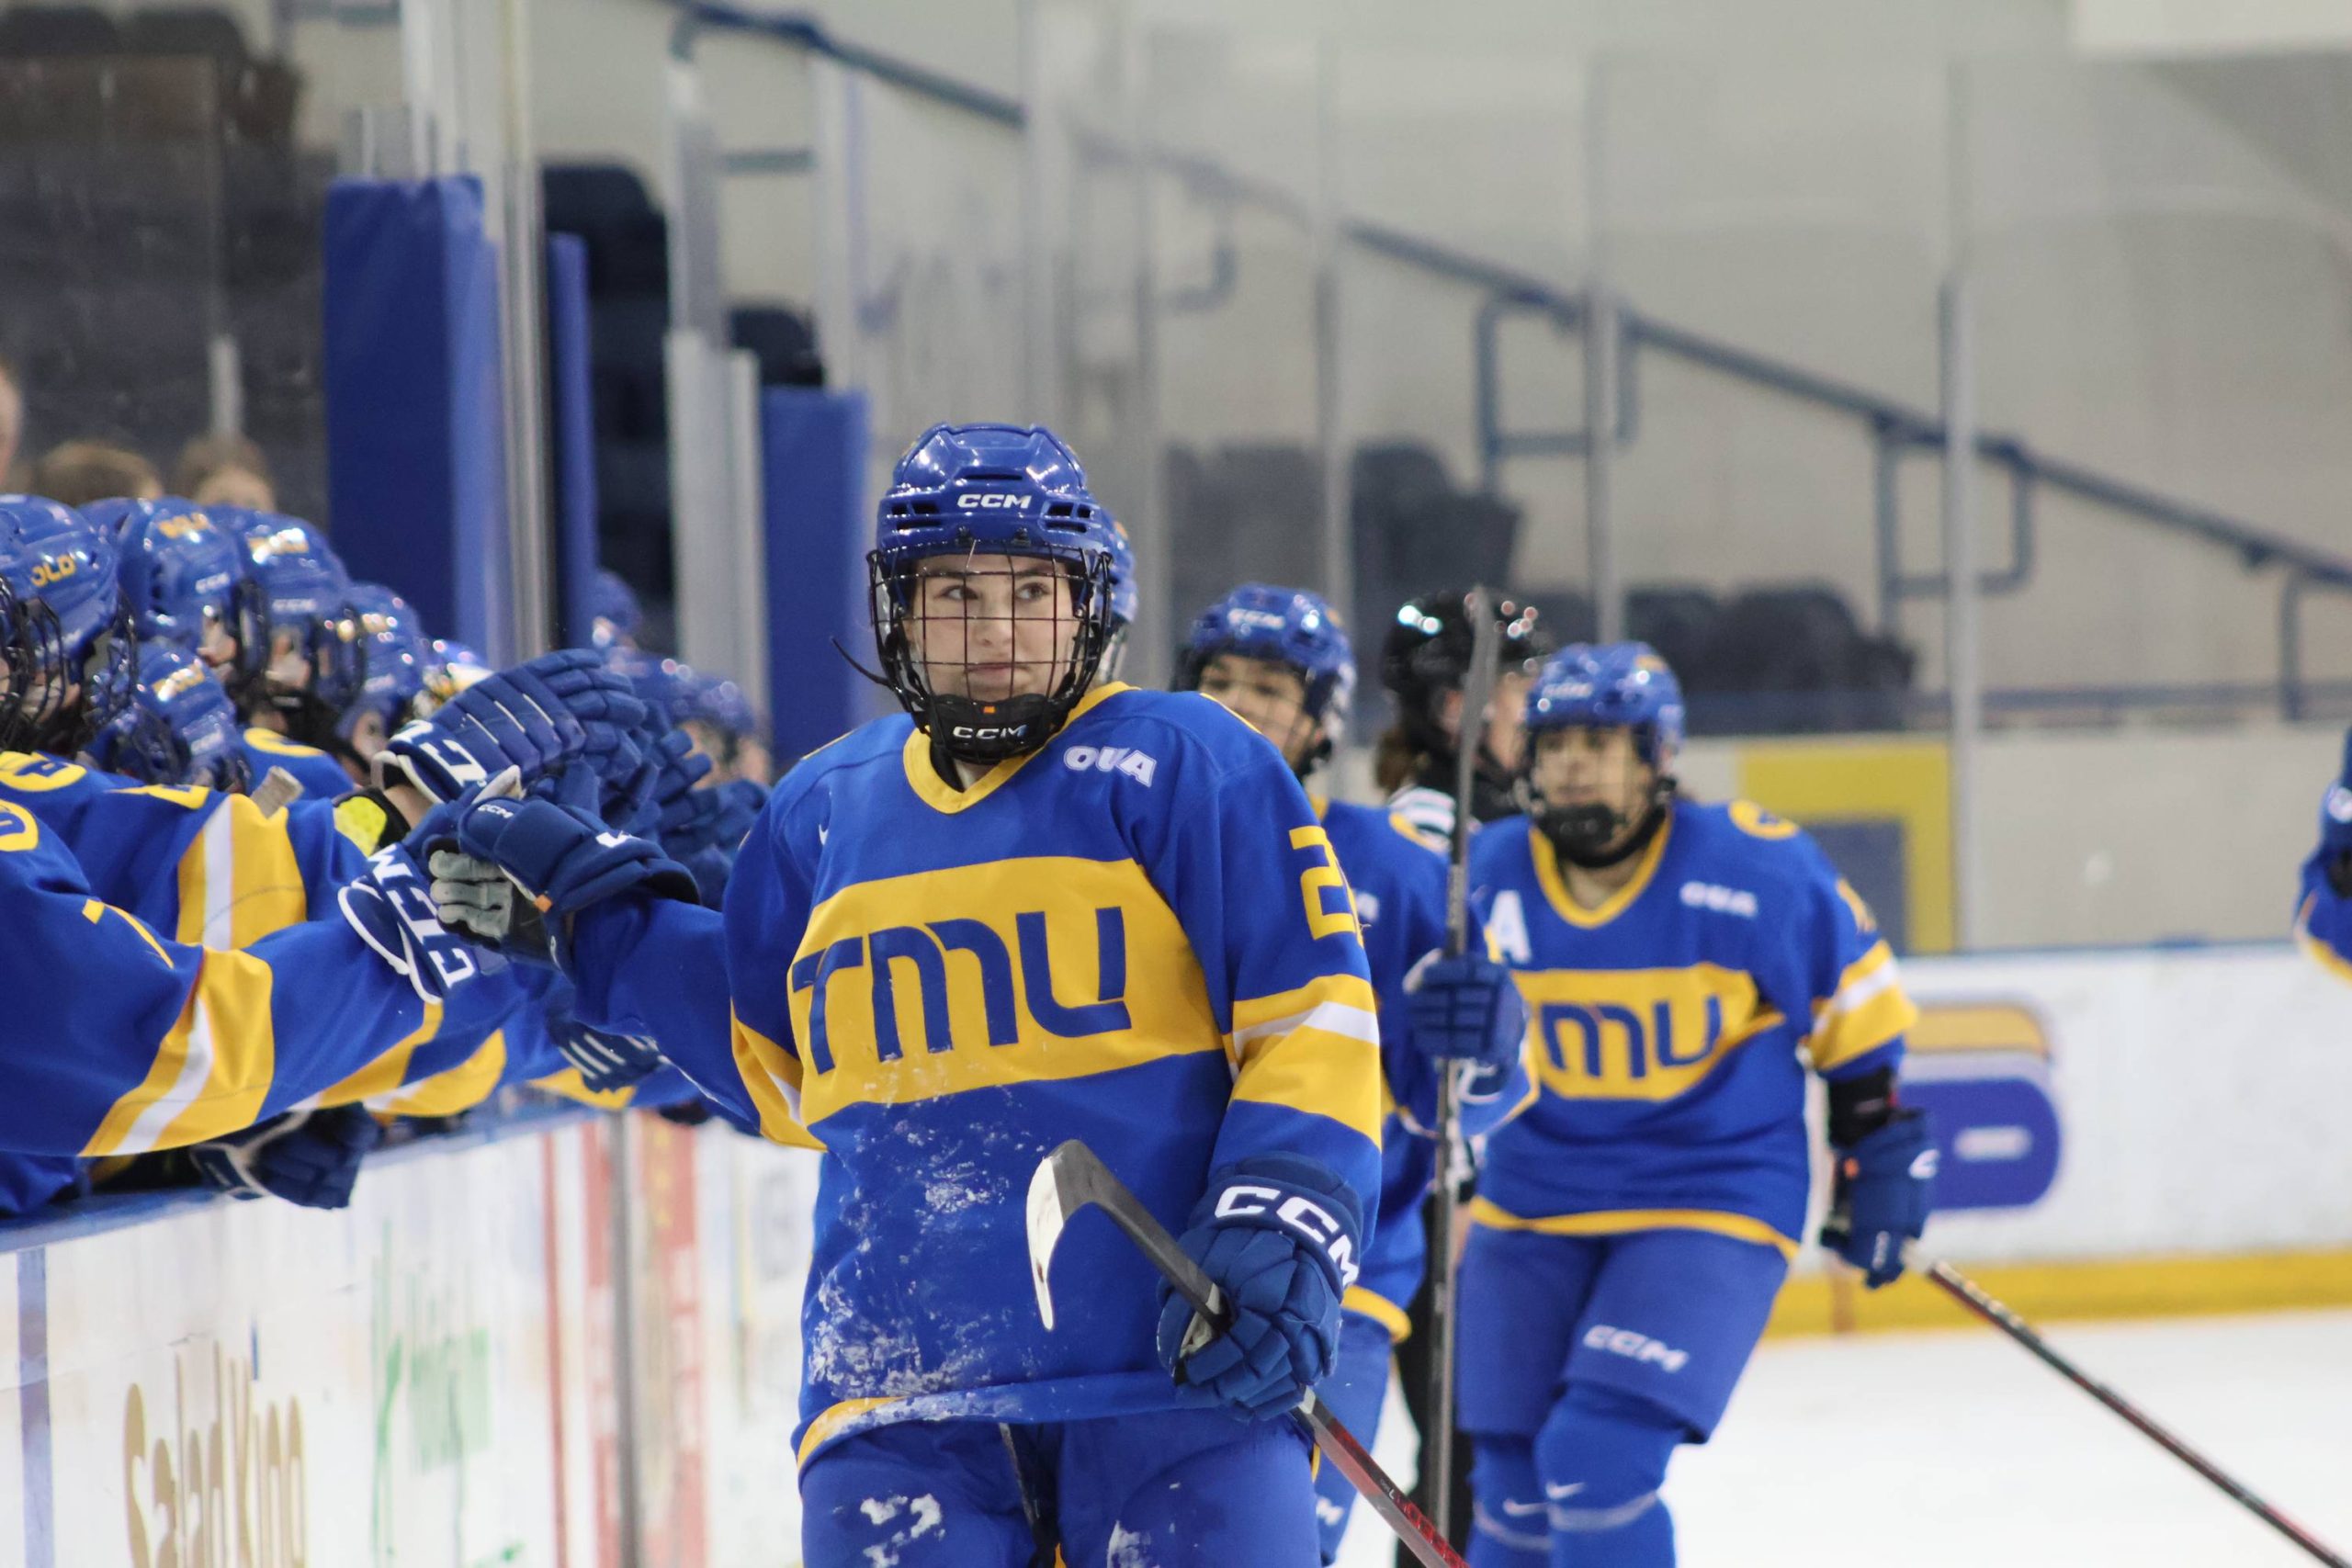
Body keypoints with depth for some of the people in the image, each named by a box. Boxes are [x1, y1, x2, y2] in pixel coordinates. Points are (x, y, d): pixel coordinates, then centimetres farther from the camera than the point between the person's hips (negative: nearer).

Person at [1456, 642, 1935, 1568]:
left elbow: (1852, 1000, 2)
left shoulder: (1753, 868, -13)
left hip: (1714, 1205, -4)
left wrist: (1880, 1150, 6)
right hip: (1533, 1207, 4)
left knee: (1597, 1458, -20)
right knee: (1519, 1484, 10)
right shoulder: (1487, 877, -5)